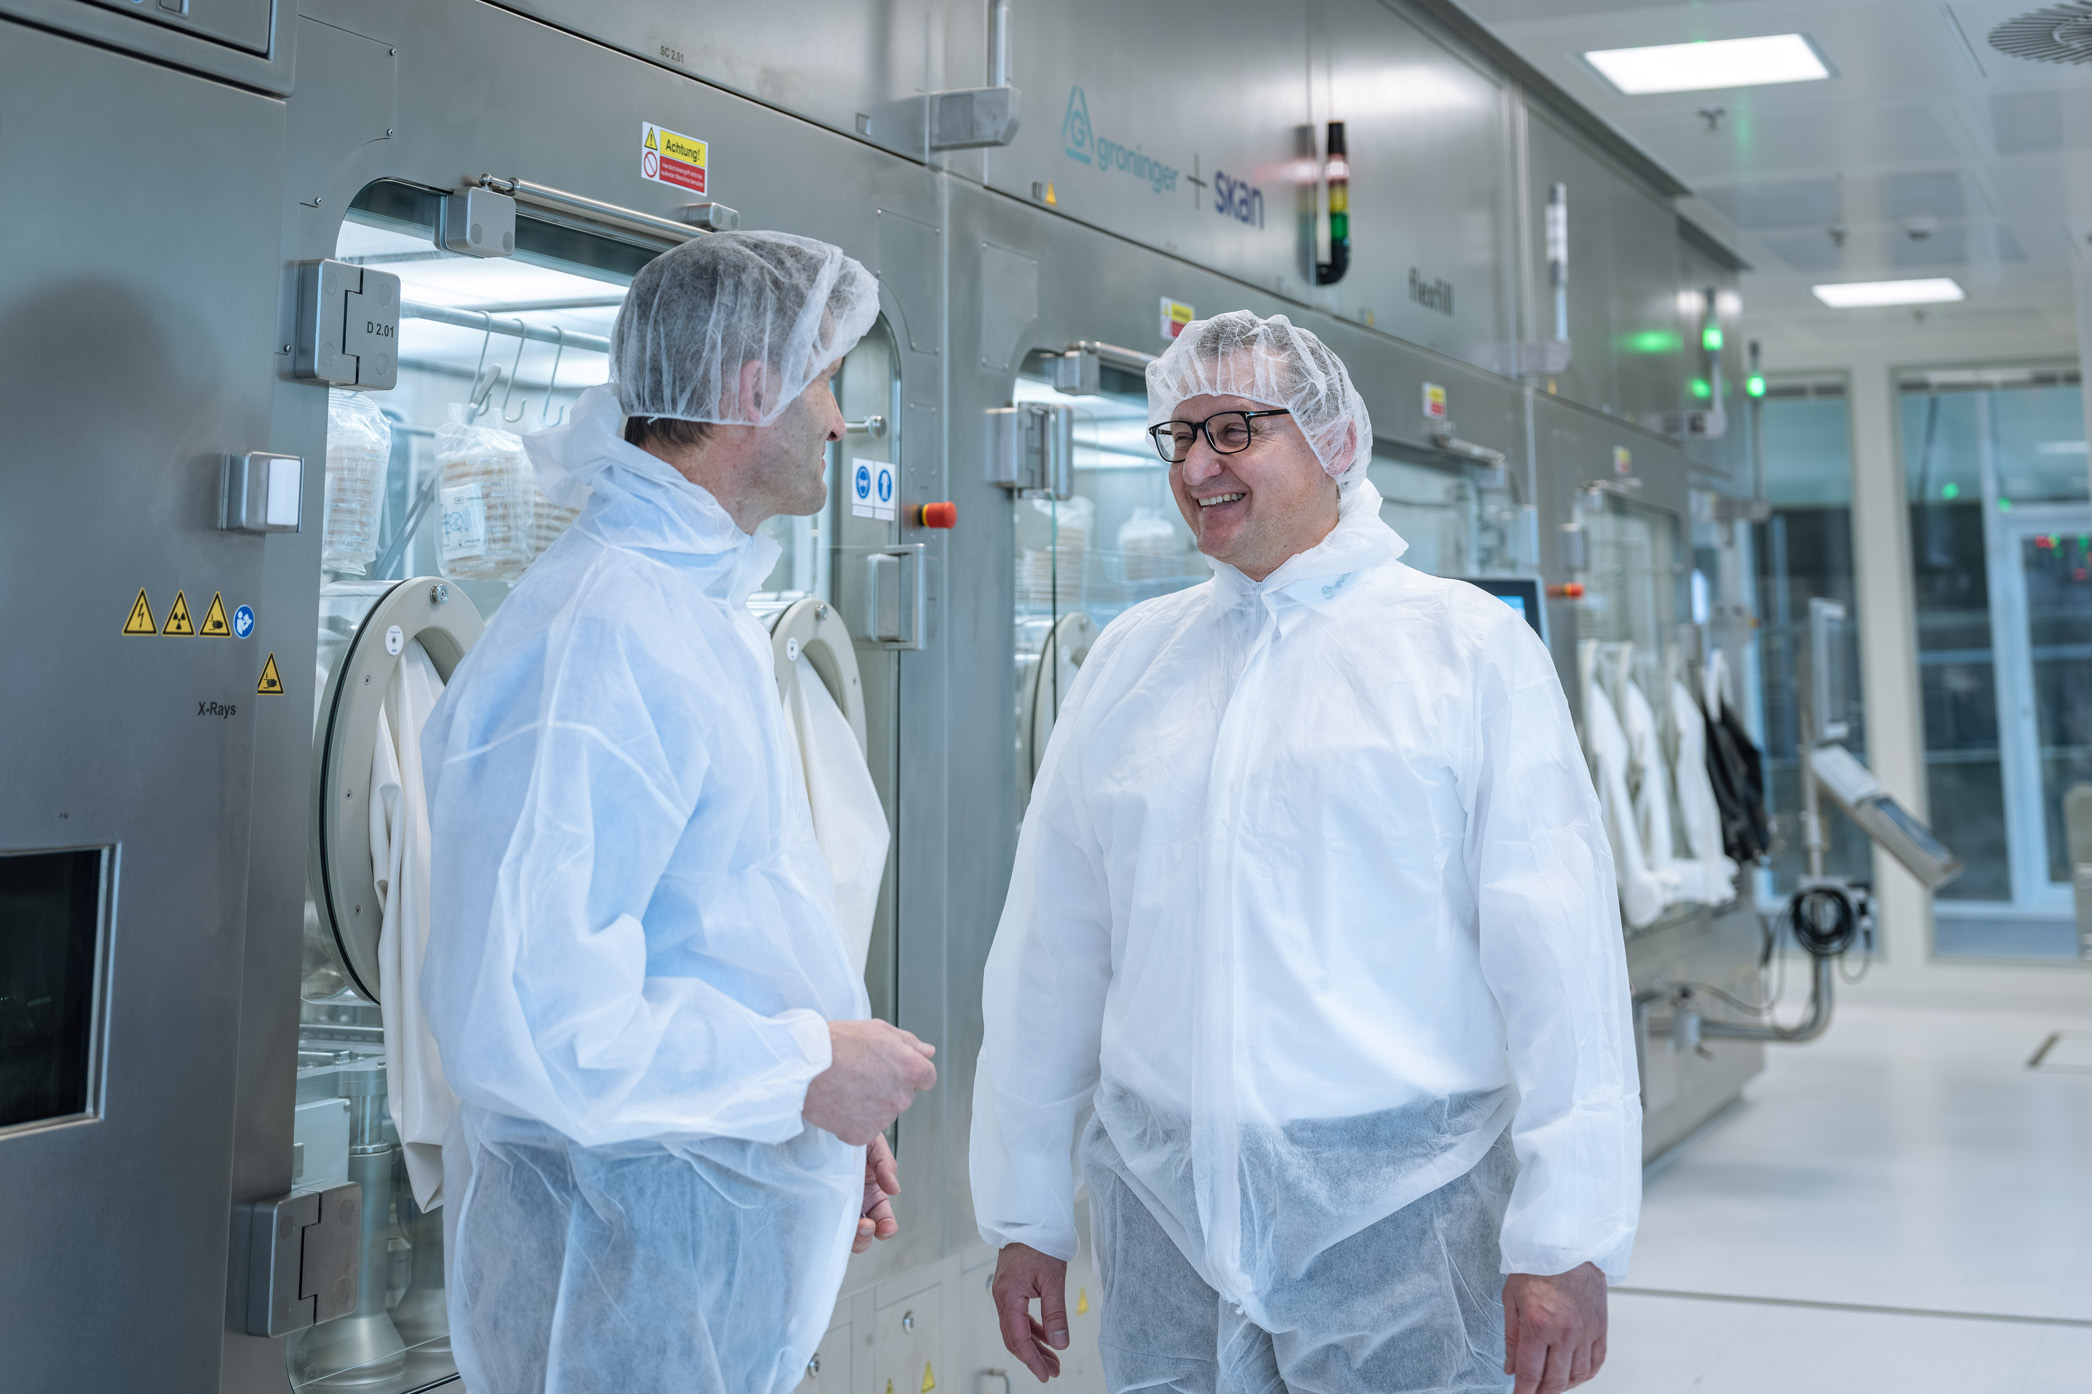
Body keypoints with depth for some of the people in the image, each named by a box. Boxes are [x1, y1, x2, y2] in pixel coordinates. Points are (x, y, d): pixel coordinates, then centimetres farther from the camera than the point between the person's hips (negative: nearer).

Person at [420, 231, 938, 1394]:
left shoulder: (704, 604, 12)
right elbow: (522, 1022, -28)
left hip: (731, 1226, 10)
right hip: (632, 1243, -10)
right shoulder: (598, 640, -23)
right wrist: (806, 1071, -19)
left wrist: (829, 1117, 15)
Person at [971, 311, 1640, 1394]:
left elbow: (1559, 953, -6)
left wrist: (1566, 1240, -10)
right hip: (1160, 1207, 3)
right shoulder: (1129, 658, 9)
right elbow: (1049, 952, 11)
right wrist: (1025, 1212, 11)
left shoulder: (1470, 645, -2)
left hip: (1401, 1206, -3)